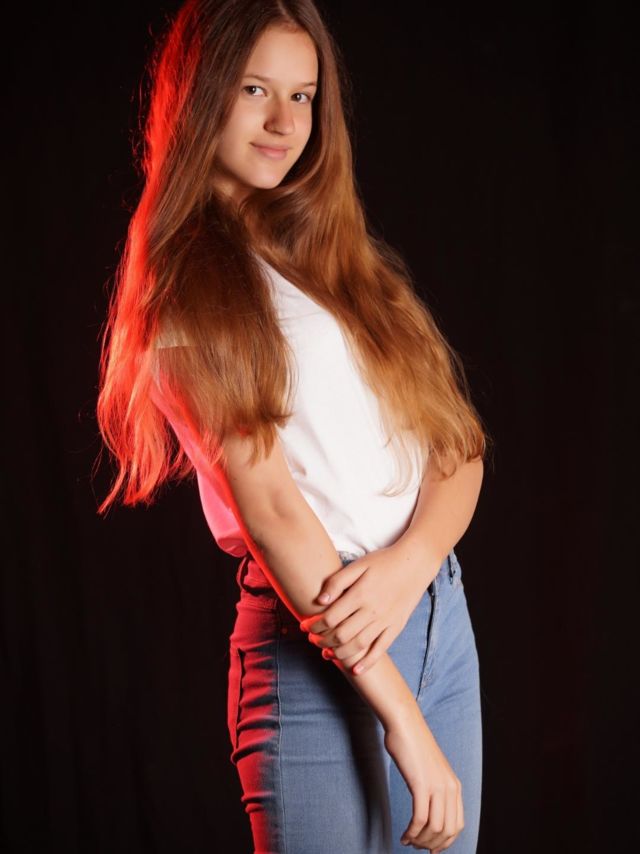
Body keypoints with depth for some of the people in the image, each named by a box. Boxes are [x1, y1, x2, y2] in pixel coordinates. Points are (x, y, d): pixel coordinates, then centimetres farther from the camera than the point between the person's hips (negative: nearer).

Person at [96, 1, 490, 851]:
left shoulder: (346, 255, 14)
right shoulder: (188, 285, -6)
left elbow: (458, 443, 8)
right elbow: (269, 504, -14)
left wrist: (411, 564, -14)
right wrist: (401, 718, -18)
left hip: (443, 620, 6)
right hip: (315, 651, -6)